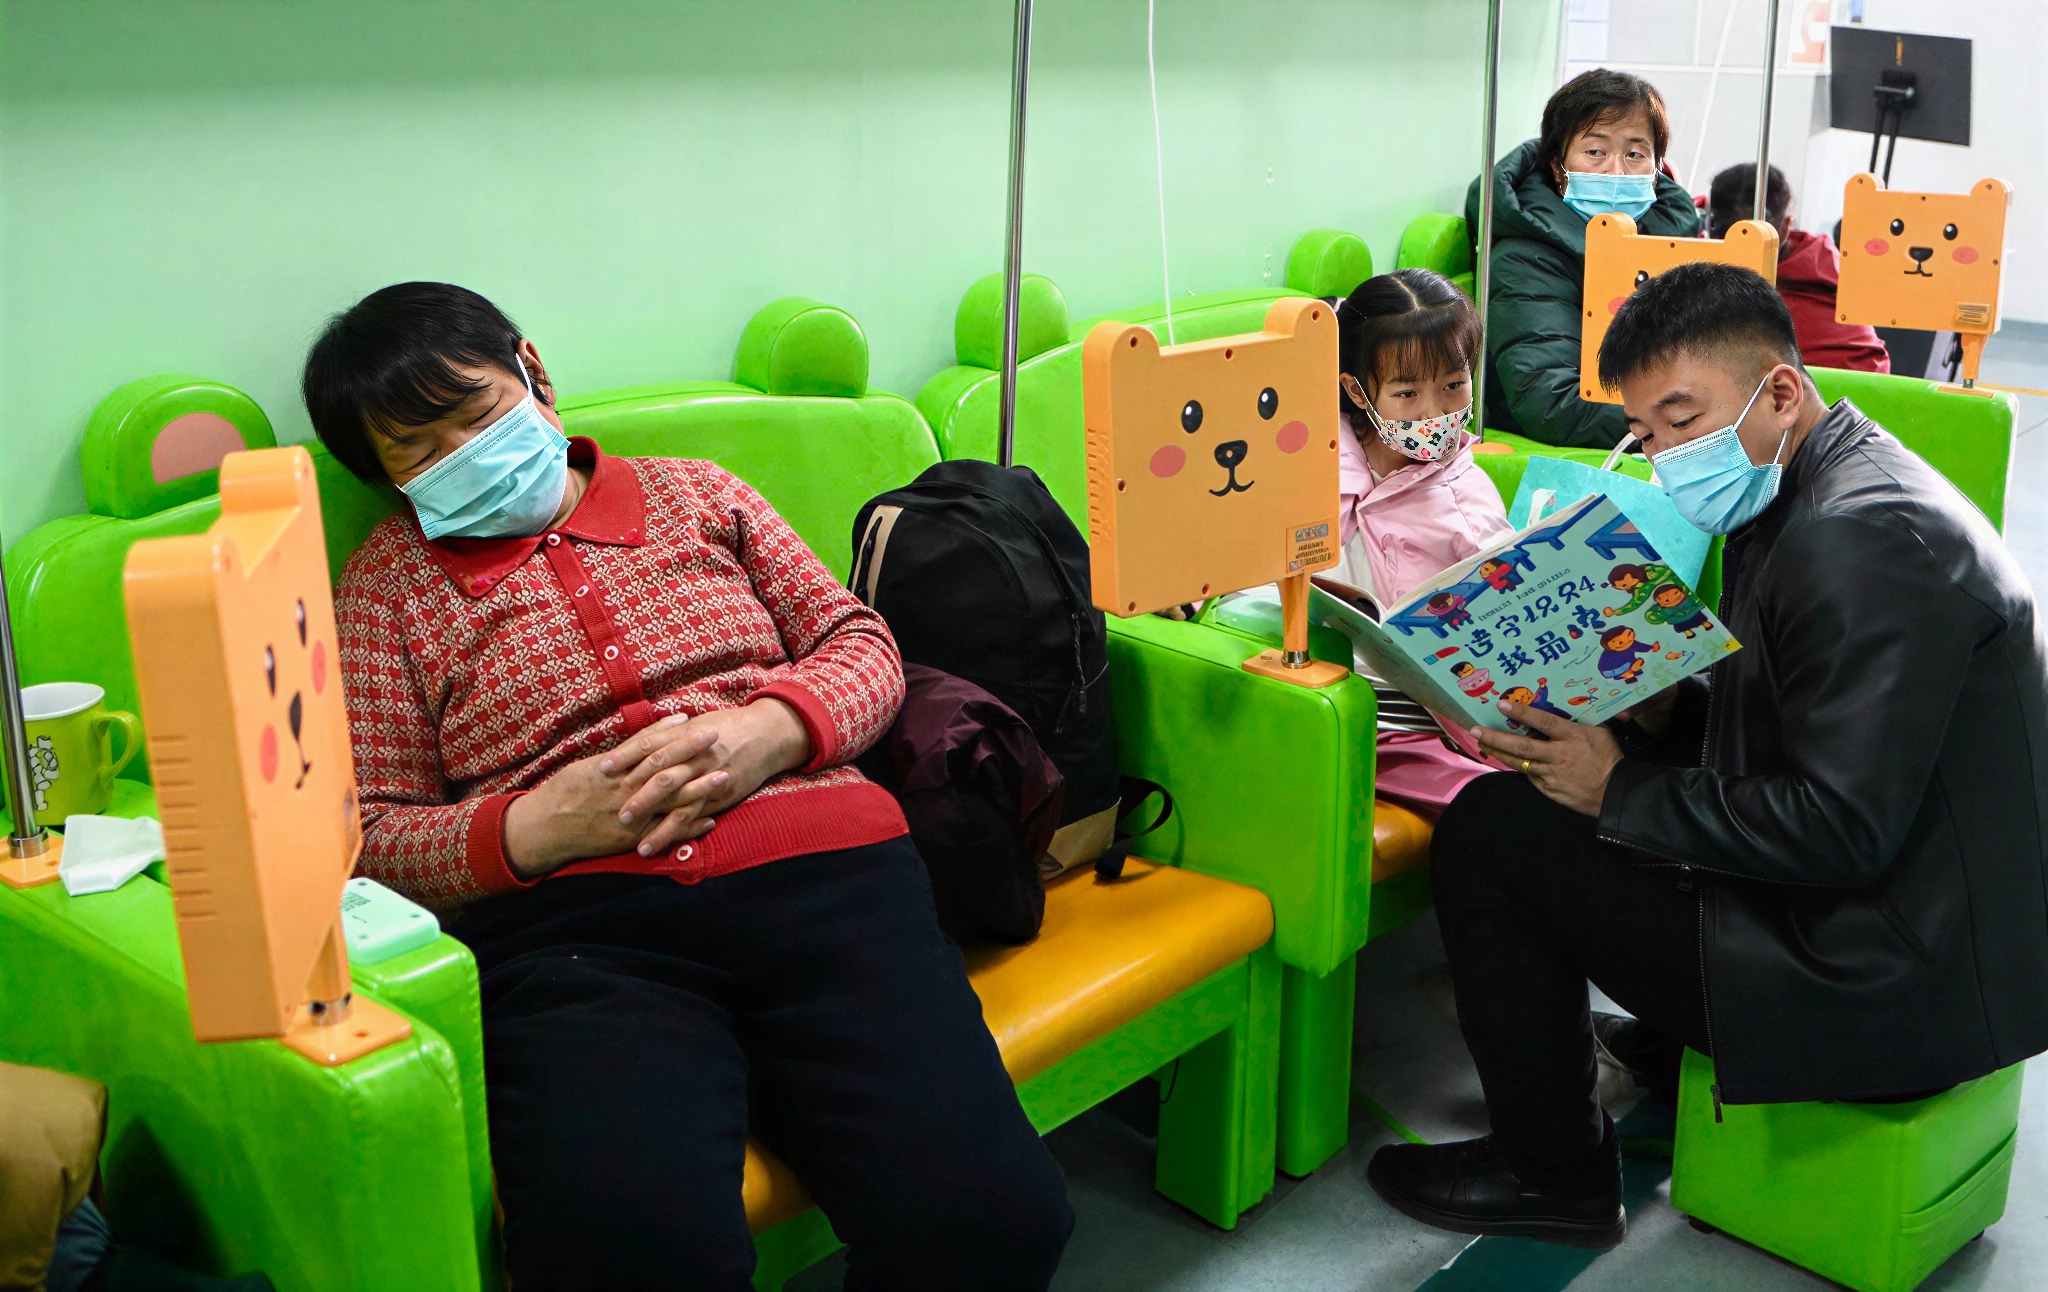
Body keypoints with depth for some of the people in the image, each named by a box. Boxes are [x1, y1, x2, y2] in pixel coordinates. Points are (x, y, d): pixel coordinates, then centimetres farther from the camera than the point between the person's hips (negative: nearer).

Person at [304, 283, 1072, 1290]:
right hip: (571, 924, -1)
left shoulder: (694, 495, 24)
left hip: (820, 873, 2)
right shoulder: (388, 583, 19)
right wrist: (529, 829, -9)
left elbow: (862, 647, 19)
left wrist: (768, 732, -3)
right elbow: (368, 835, 11)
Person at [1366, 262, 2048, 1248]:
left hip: (1899, 981, -11)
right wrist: (1656, 713, -3)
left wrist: (1621, 792, -18)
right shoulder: (1808, 495, 9)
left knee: (1492, 829, -11)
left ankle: (1552, 1174, 7)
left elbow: (1843, 828, -27)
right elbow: (1773, 716, 16)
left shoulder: (1864, 543, -25)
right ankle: (1680, 1044, 34)